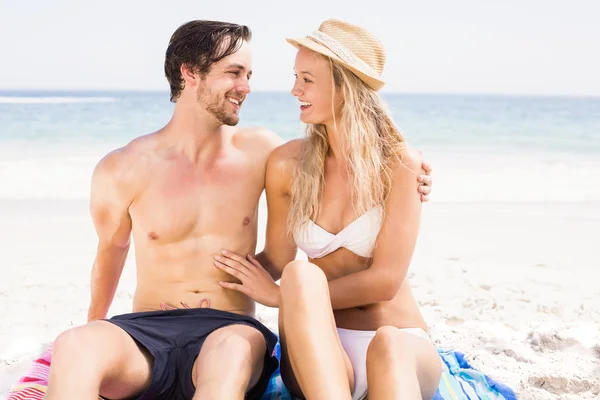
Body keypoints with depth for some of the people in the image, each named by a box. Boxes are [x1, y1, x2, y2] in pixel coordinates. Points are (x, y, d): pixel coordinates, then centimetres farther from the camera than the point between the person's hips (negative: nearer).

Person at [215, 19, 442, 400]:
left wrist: (281, 296, -9)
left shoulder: (400, 163, -7)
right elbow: (276, 262, 8)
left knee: (388, 346, -40)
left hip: (401, 344, -1)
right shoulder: (288, 164, 1)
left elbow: (385, 280, -12)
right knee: (301, 275, -33)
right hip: (319, 355, 2)